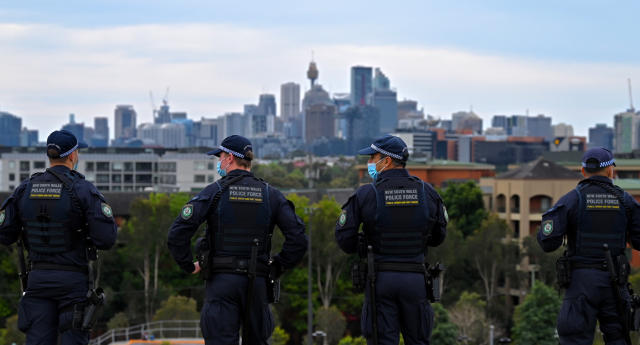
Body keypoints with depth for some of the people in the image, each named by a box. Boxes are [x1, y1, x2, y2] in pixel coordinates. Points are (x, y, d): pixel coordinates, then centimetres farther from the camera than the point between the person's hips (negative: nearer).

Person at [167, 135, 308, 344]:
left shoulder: (215, 192, -3)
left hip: (221, 281, -3)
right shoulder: (270, 195, 6)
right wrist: (277, 267, 11)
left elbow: (178, 233, -11)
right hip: (257, 282, 3)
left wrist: (189, 266, 2)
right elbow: (298, 239, -1)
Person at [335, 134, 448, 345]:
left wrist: (360, 250, 15)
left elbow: (344, 236, -6)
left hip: (380, 279, -2)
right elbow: (438, 237, 11)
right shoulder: (427, 193, 2)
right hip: (415, 279, 2)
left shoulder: (365, 195, -7)